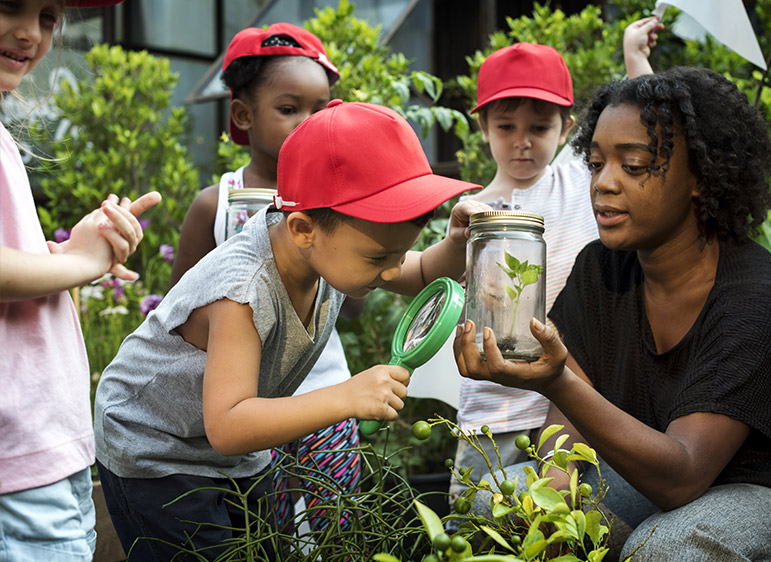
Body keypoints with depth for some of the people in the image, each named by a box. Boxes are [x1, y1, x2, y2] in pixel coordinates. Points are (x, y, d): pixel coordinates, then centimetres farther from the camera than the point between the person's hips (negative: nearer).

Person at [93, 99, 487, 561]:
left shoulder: (339, 246, -15)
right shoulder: (242, 291, -39)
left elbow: (421, 276, 3)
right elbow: (225, 427, -44)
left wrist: (458, 246, -20)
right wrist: (347, 398, -51)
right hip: (151, 453, -7)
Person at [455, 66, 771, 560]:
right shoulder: (599, 269, -4)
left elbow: (681, 477, -31)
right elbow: (572, 414, -1)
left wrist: (558, 384, -44)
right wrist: (555, 487, -23)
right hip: (644, 476, 5)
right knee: (494, 500, -13)